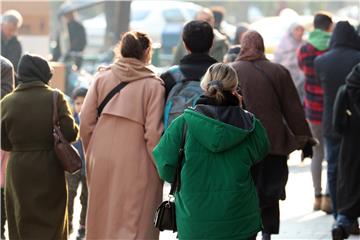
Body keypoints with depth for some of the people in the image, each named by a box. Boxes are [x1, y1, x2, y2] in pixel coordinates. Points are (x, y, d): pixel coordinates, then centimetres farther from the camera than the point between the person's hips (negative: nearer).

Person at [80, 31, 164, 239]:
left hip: (102, 161, 4)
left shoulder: (102, 78, 2)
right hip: (137, 164, -4)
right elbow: (153, 132, -13)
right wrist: (160, 167, -3)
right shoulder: (154, 85, -8)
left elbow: (86, 123, 1)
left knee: (101, 222, 17)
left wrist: (91, 155, 13)